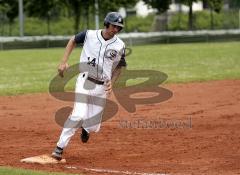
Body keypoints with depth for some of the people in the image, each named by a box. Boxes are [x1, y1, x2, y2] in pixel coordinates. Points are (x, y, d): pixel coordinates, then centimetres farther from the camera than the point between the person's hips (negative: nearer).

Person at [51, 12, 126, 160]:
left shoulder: (120, 45, -2)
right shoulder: (89, 35, -6)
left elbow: (119, 67, 13)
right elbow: (73, 41, 12)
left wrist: (111, 83, -2)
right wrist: (64, 62, 3)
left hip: (101, 87, 2)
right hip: (85, 81, -2)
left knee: (93, 127, 3)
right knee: (78, 115, -21)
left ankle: (85, 128, 42)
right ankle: (60, 147, -9)